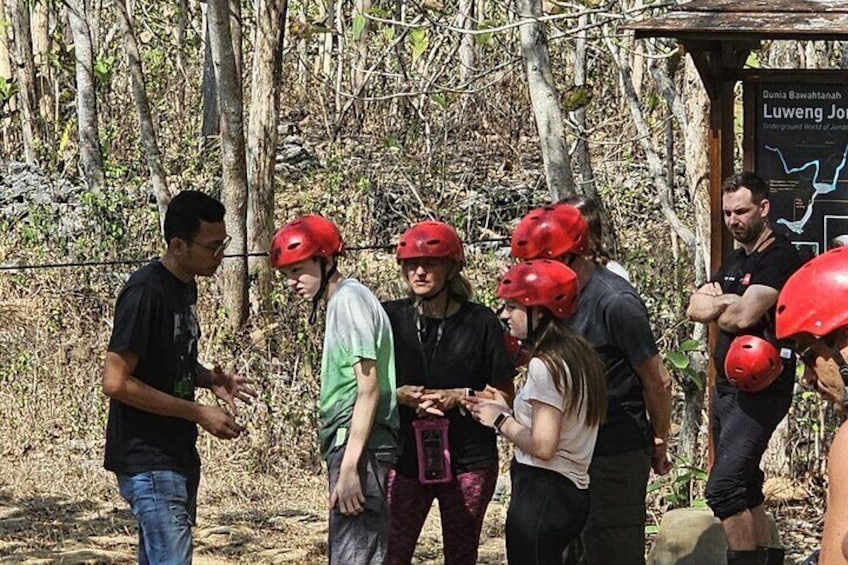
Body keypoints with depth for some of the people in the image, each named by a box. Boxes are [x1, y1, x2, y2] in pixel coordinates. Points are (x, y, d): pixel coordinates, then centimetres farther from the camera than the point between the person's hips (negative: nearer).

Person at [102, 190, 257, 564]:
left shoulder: (185, 286, 11)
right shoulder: (145, 292, -18)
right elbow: (116, 382, -21)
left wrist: (210, 379, 3)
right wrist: (197, 413, -19)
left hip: (177, 457, 9)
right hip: (148, 461, -9)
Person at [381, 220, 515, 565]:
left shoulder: (481, 323, 0)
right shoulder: (390, 318, 4)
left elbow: (505, 395, 3)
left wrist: (460, 397, -13)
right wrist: (400, 394, -12)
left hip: (468, 462, -1)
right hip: (405, 457, 1)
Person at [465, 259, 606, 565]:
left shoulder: (545, 365, -15)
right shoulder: (581, 354, 13)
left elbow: (543, 445, -20)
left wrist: (501, 421, -6)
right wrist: (509, 413, 12)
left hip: (541, 493, -10)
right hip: (572, 491, 10)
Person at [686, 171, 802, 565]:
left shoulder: (780, 257, -12)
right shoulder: (736, 259, 17)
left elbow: (744, 315, -23)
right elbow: (694, 308, 8)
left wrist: (715, 309, -2)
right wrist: (727, 302, -12)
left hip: (761, 388, -10)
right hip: (727, 385, 10)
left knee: (723, 487, -18)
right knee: (744, 486, 15)